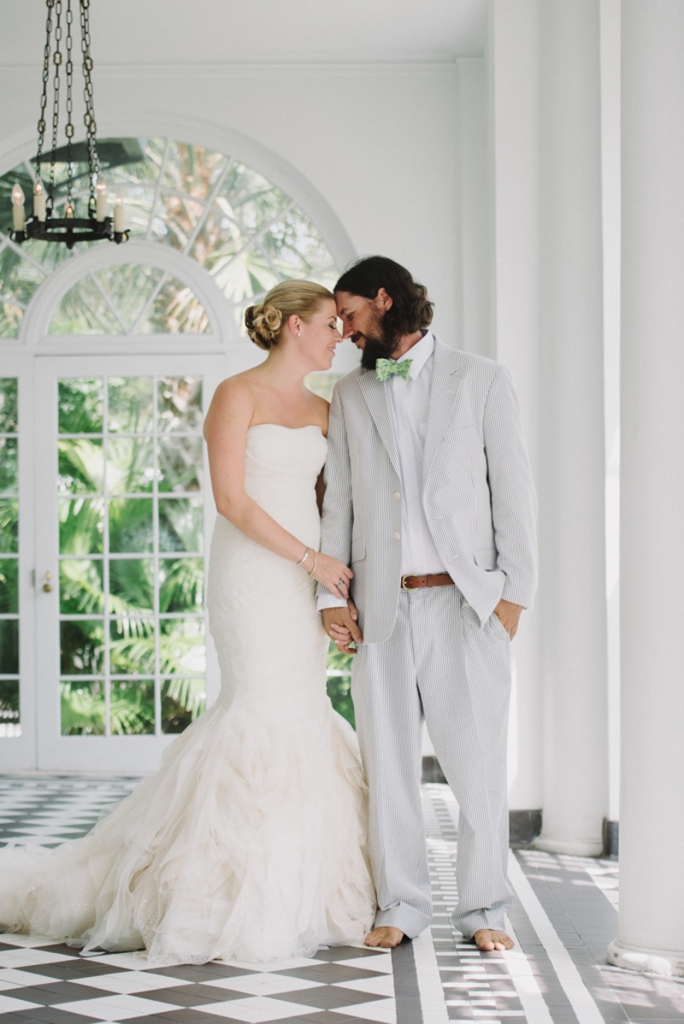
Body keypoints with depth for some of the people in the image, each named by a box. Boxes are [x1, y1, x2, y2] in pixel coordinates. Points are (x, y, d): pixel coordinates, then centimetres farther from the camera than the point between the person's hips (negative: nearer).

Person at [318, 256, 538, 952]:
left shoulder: (480, 380, 6)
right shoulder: (349, 396, 15)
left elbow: (512, 488, 2)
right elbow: (337, 502, 13)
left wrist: (515, 589, -5)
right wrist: (330, 594, 3)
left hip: (466, 601, -3)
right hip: (383, 606, 3)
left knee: (478, 762, -2)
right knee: (386, 762, 4)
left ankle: (483, 908, 9)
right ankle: (400, 906, 14)